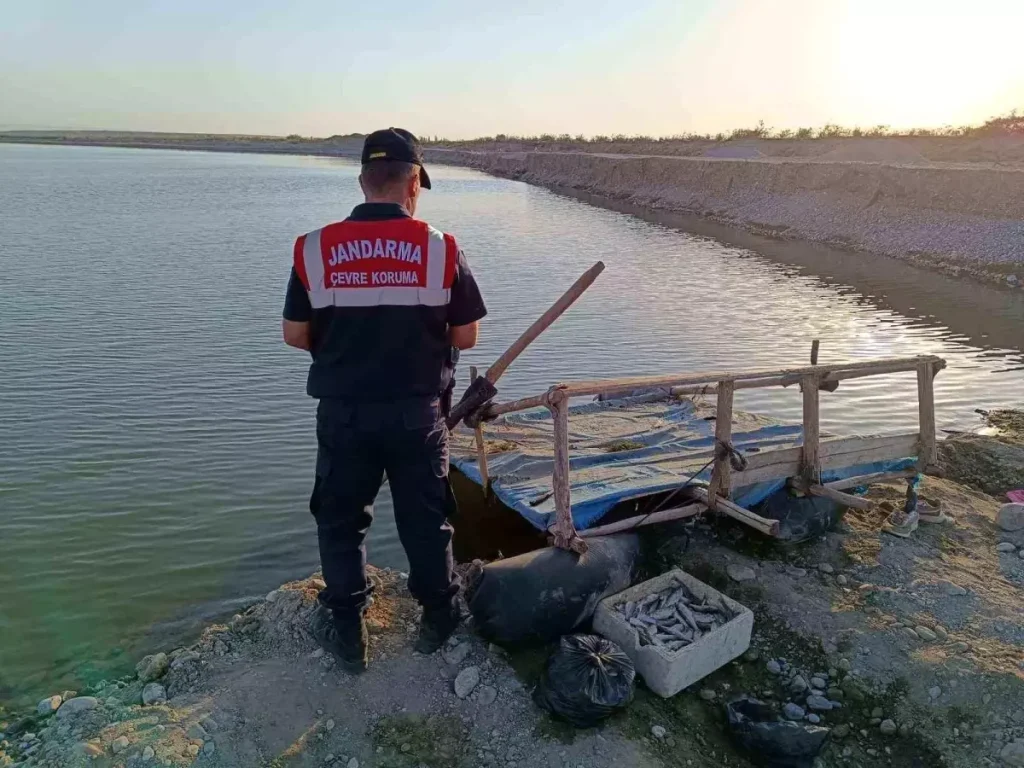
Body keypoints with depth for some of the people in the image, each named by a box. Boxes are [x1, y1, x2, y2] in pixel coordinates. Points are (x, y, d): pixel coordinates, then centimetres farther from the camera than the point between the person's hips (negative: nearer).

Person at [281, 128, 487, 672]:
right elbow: (466, 337, -2)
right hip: (417, 412, 0)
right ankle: (438, 621, 34)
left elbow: (295, 335, 1)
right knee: (425, 519, 17)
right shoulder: (441, 249, -7)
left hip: (343, 411, 1)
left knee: (341, 521, 18)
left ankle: (347, 634, 29)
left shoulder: (314, 249, -4)